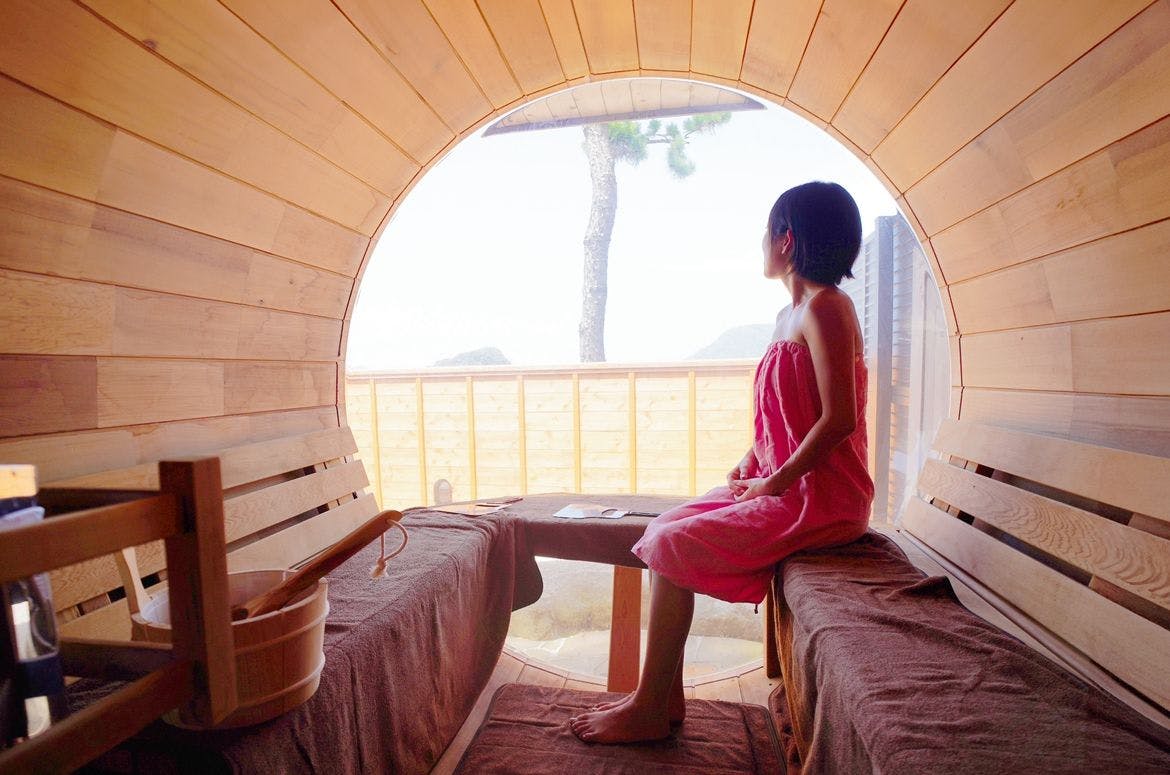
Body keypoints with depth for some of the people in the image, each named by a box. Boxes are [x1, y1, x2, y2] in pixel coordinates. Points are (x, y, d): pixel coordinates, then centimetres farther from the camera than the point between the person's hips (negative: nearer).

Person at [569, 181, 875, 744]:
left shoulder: (825, 306, -14)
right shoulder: (789, 316, 16)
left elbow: (839, 419, -22)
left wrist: (773, 483, -15)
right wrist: (748, 466, 7)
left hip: (818, 498, -9)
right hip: (779, 484, 9)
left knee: (673, 546, -15)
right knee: (663, 529, 1)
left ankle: (648, 710, 3)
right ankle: (666, 697, 9)